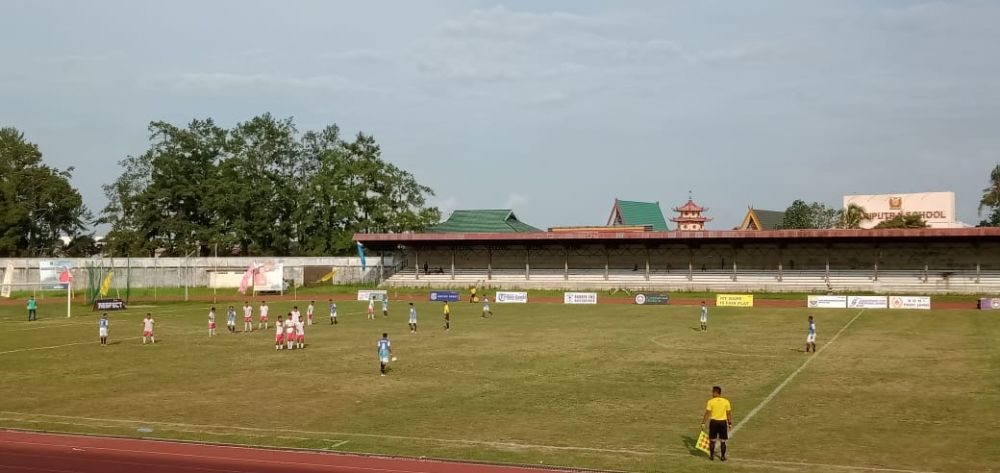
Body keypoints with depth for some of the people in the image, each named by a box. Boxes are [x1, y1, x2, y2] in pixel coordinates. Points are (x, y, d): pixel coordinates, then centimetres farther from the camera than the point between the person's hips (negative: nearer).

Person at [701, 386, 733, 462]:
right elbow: (729, 413, 1)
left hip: (714, 422, -1)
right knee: (723, 441, 9)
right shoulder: (726, 401, -2)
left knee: (712, 440, 11)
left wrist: (703, 423, -3)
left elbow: (707, 413, -9)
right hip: (723, 422, 1)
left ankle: (712, 456, 17)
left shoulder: (711, 401, -8)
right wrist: (730, 423, 11)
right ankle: (723, 457, 14)